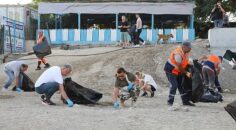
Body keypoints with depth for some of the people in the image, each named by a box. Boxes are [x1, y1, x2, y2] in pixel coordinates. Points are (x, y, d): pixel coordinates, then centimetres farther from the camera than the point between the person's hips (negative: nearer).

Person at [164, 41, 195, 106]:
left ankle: (185, 101, 14)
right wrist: (186, 73, -20)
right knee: (174, 85, -14)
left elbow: (185, 62, 9)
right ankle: (170, 101, -4)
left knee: (181, 85, 9)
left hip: (178, 71, 9)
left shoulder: (186, 52, -3)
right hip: (171, 70, -9)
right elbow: (179, 67, -27)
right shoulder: (178, 54, -31)